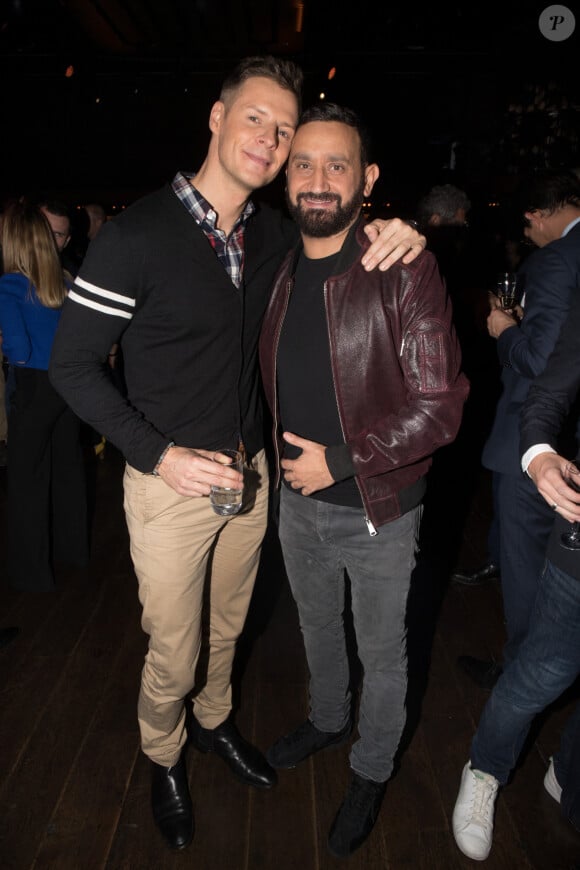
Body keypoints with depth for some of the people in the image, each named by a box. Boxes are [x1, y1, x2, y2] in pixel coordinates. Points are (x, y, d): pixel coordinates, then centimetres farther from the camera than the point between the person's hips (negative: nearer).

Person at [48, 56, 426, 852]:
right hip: (170, 482, -5)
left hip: (250, 474, 5)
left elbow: (342, 245, 16)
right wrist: (160, 455, -22)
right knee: (173, 654, 12)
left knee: (227, 628, 24)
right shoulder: (137, 234, -17)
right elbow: (72, 365, -13)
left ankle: (213, 719, 53)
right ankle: (163, 757, 43)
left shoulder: (275, 234, 0)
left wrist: (398, 234, -9)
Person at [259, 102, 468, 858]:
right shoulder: (278, 272, 0)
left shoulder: (407, 272, -19)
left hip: (378, 512, -5)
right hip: (298, 502, 6)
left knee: (382, 654, 16)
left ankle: (371, 772, 43)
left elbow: (440, 406, -20)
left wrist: (341, 460, -21)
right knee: (317, 626, 27)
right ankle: (328, 720, 56)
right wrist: (287, 461, 5)